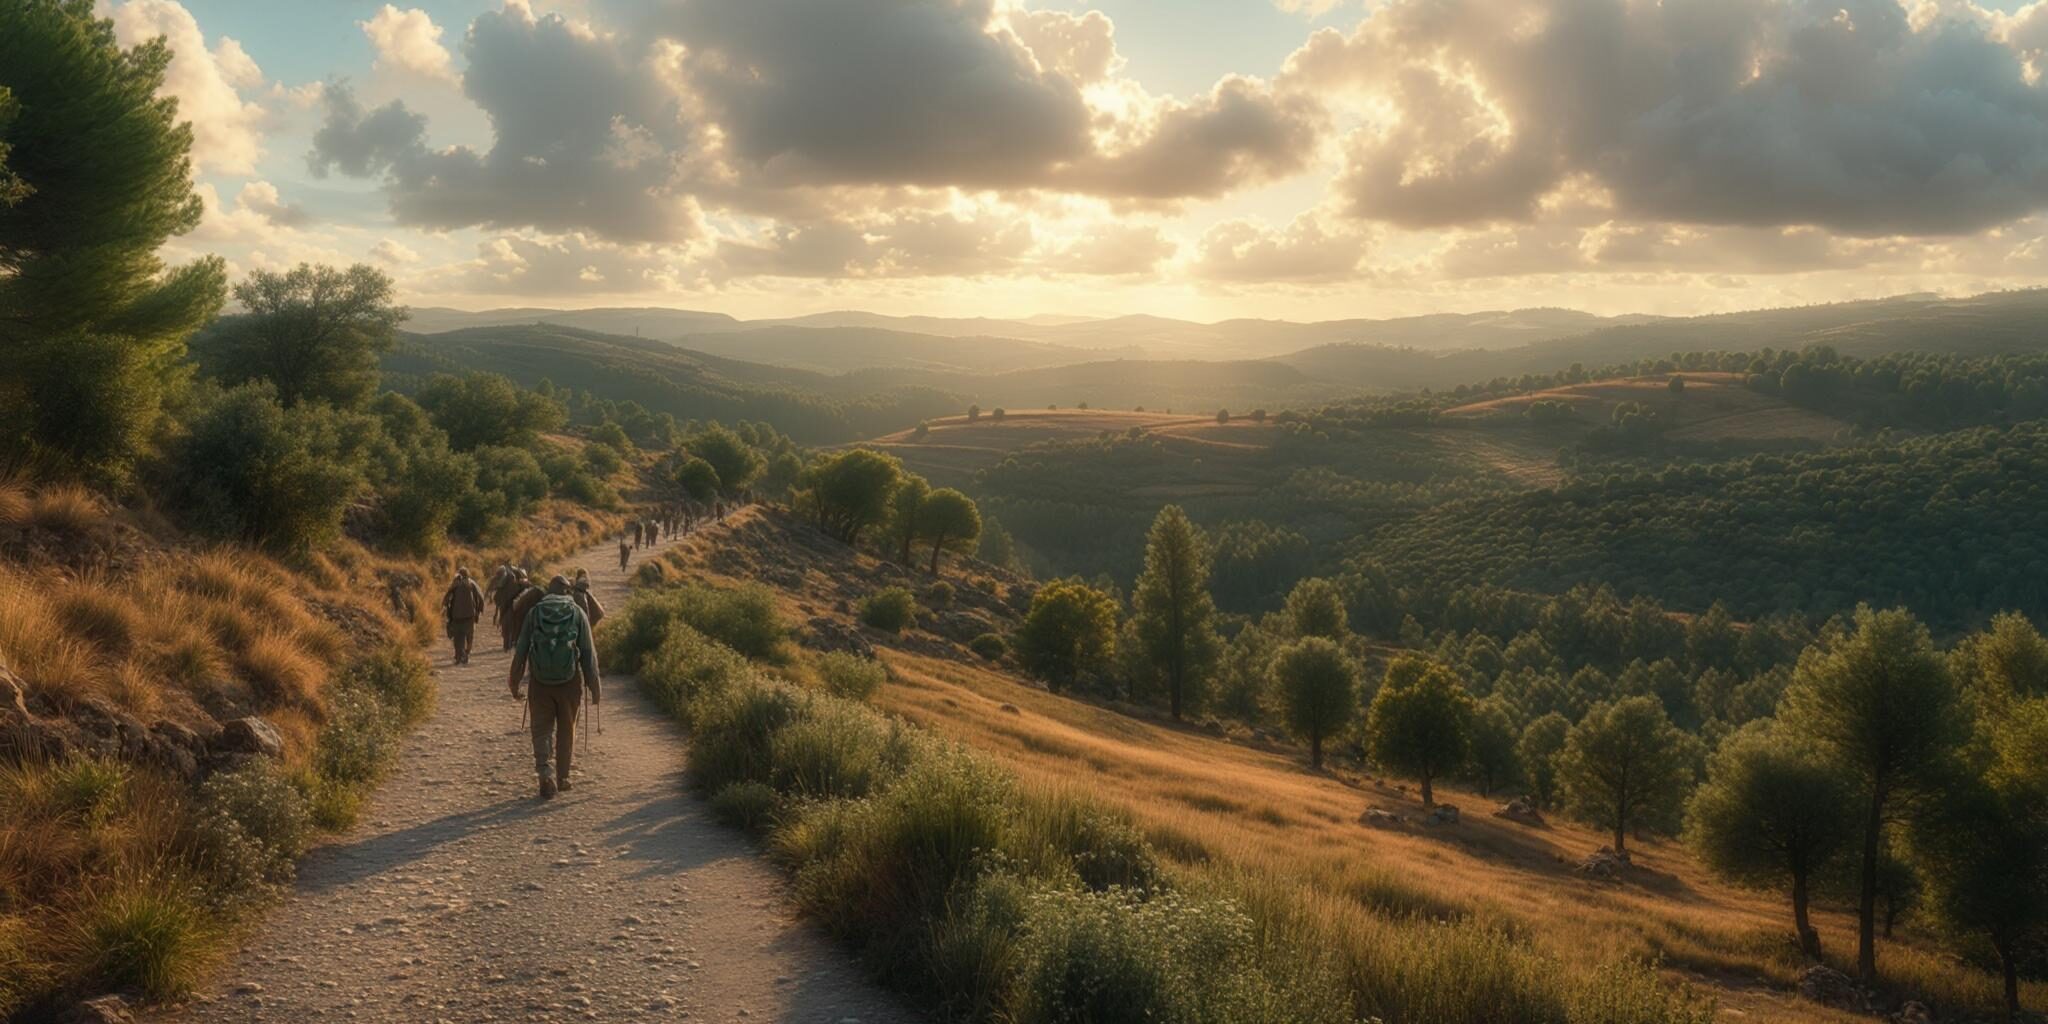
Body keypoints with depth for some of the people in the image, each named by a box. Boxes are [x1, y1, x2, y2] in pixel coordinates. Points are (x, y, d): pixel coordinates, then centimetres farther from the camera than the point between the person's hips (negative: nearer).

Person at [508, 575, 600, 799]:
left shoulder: (535, 613, 2)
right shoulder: (577, 613, 0)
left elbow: (520, 651, 3)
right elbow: (589, 653, -2)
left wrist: (515, 682, 11)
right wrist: (593, 686, 3)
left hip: (540, 681, 0)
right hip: (570, 680, 0)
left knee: (542, 730, 8)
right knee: (566, 730, 14)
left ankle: (546, 774, -11)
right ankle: (562, 778, 21)